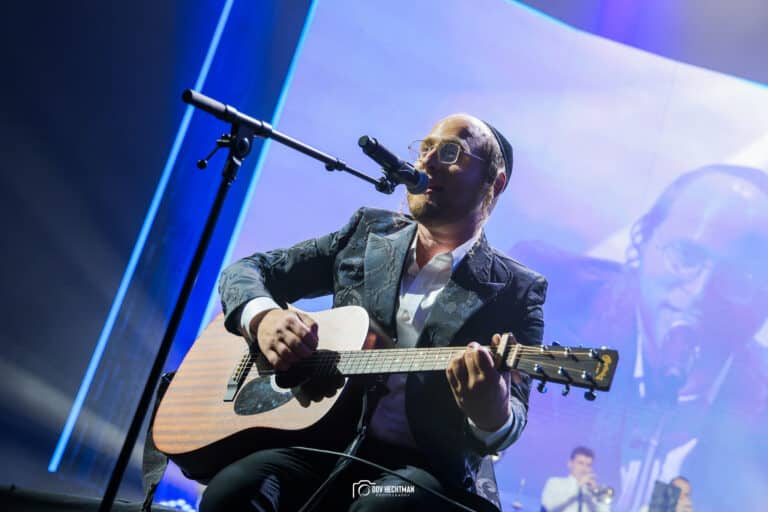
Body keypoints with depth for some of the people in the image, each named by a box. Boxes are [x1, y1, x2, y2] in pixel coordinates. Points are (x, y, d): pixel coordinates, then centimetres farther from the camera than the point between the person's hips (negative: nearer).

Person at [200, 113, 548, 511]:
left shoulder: (516, 291, 1)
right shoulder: (367, 233, 12)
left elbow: (512, 416, -7)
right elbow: (250, 269, 14)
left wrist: (492, 413, -33)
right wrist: (262, 317, -9)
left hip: (425, 465, -3)